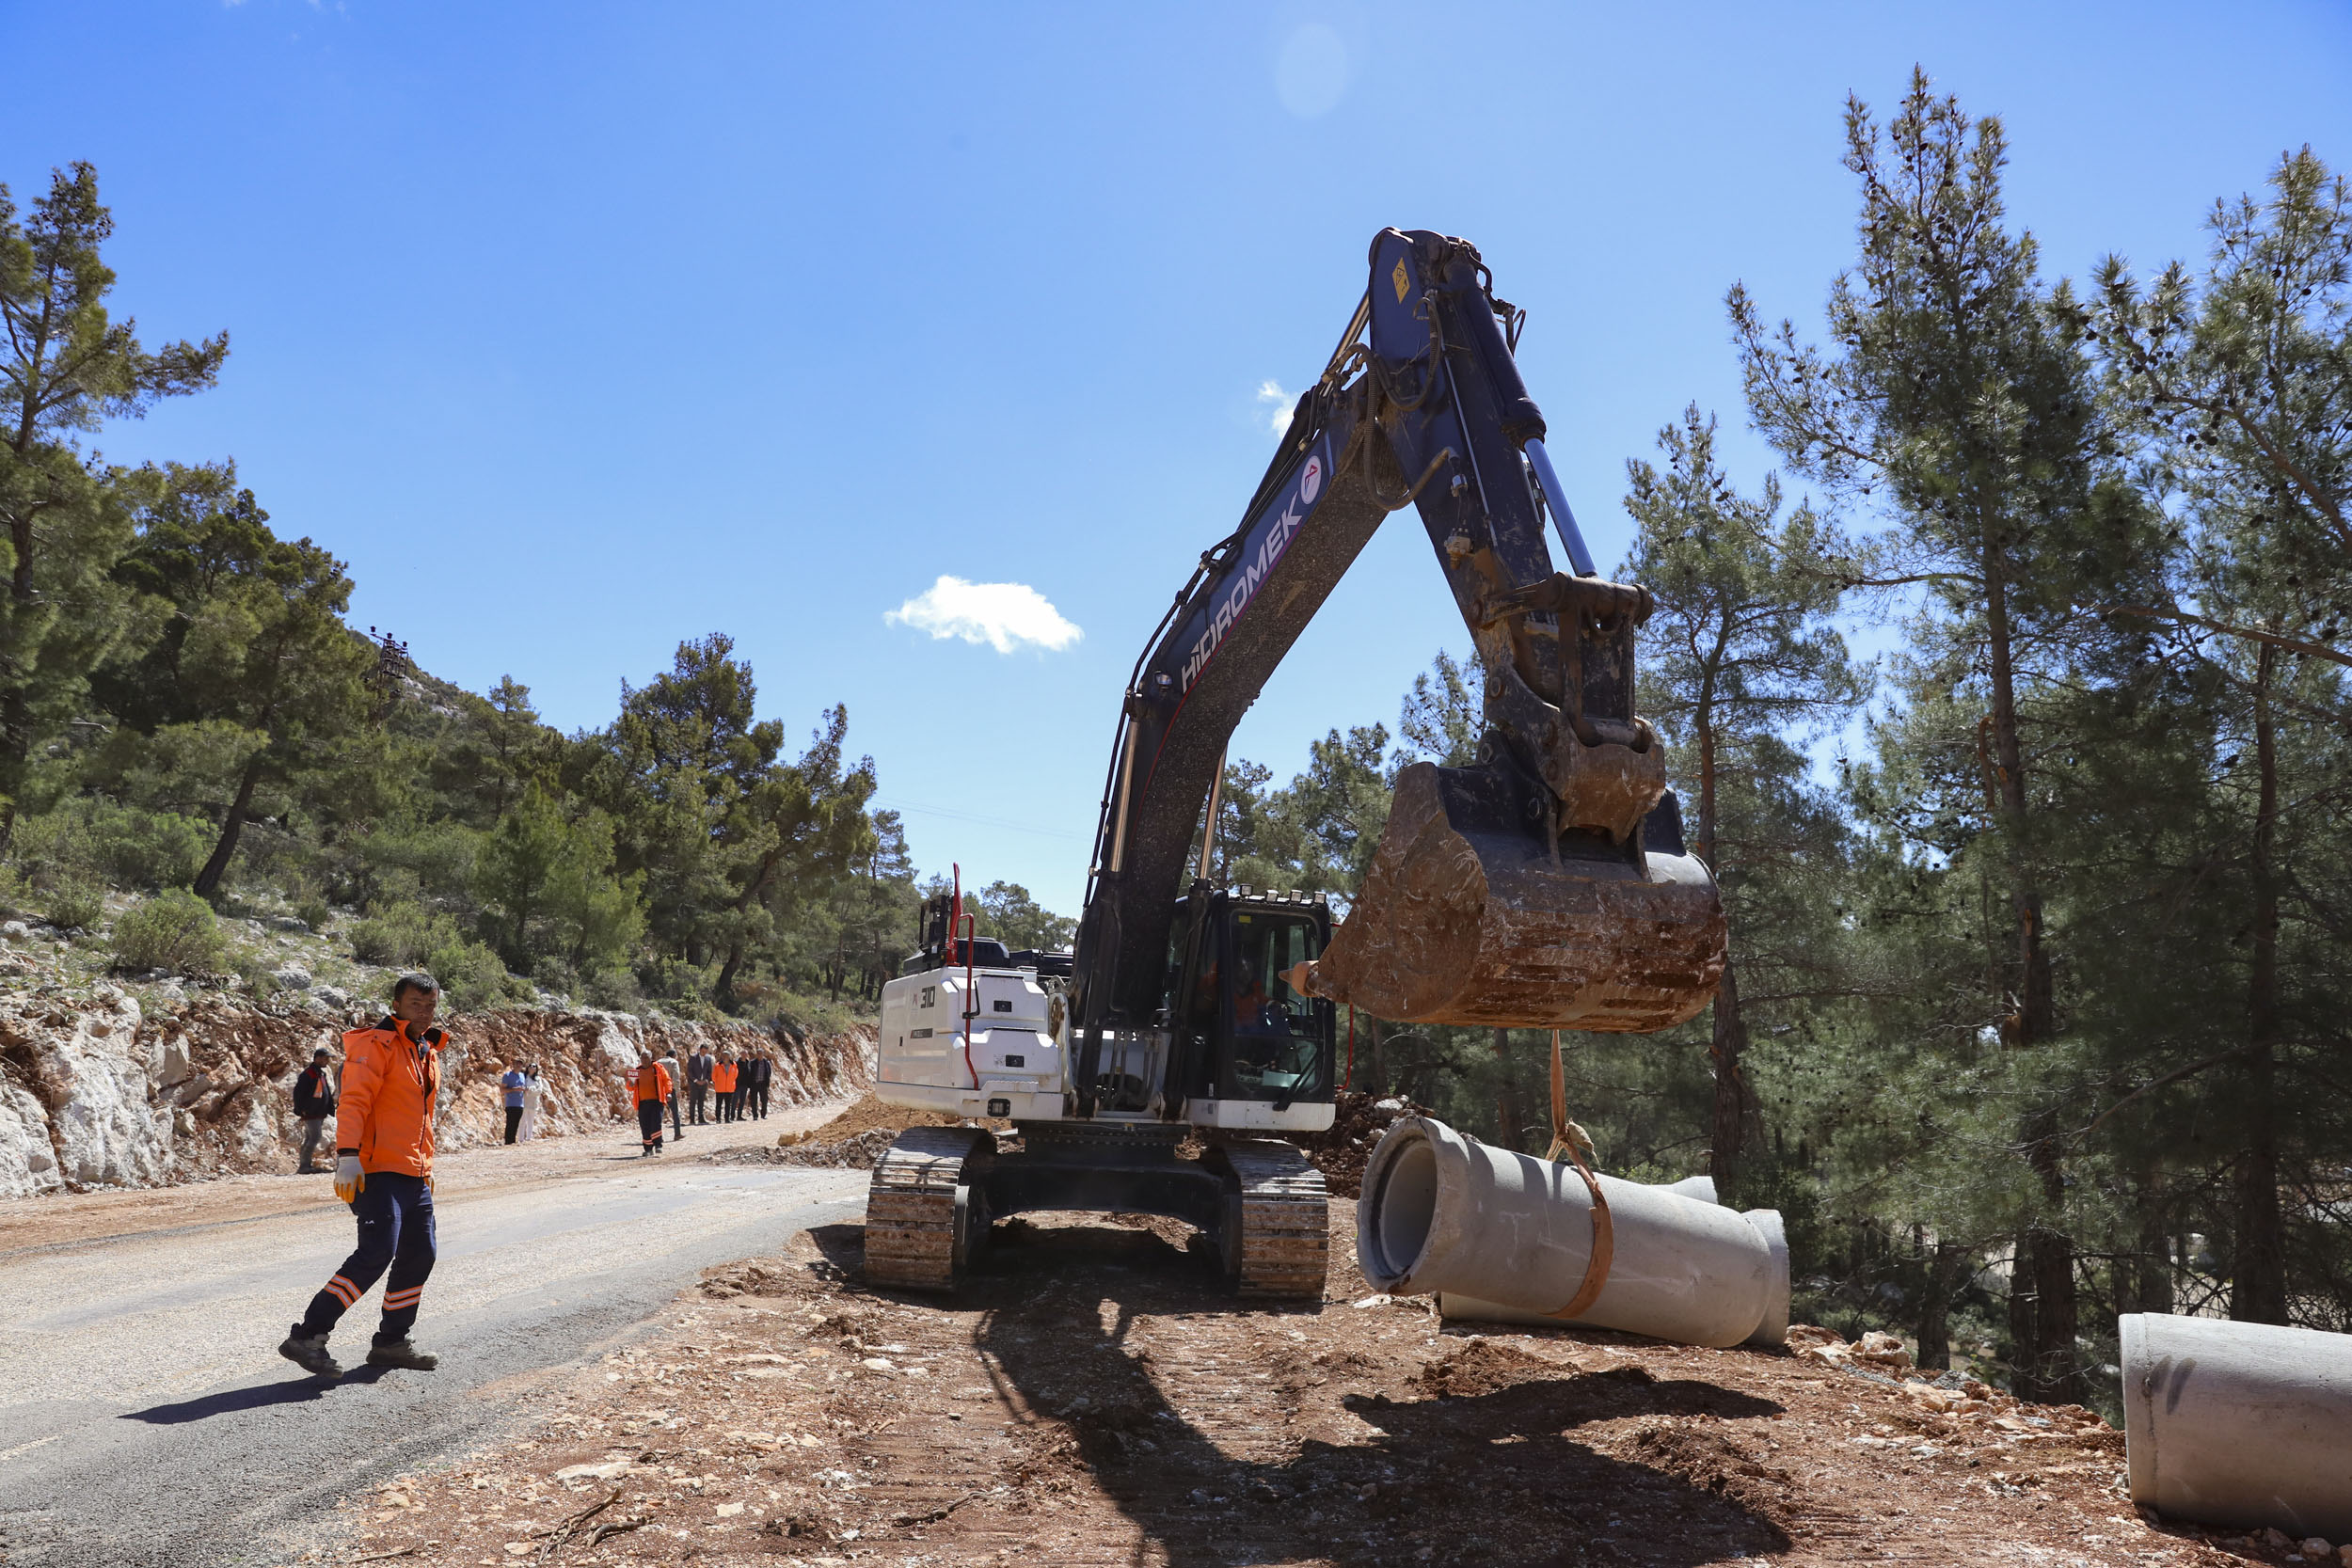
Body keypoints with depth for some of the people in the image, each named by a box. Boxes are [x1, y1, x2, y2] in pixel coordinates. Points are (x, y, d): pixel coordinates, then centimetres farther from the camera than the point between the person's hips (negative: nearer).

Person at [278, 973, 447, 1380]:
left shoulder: (429, 1052, 19)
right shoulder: (376, 1044, -8)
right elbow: (353, 1101, -19)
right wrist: (348, 1156, -29)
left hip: (413, 1175, 9)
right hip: (377, 1170, -9)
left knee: (419, 1256, 9)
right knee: (376, 1253, -18)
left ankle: (391, 1342, 20)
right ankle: (307, 1337, -12)